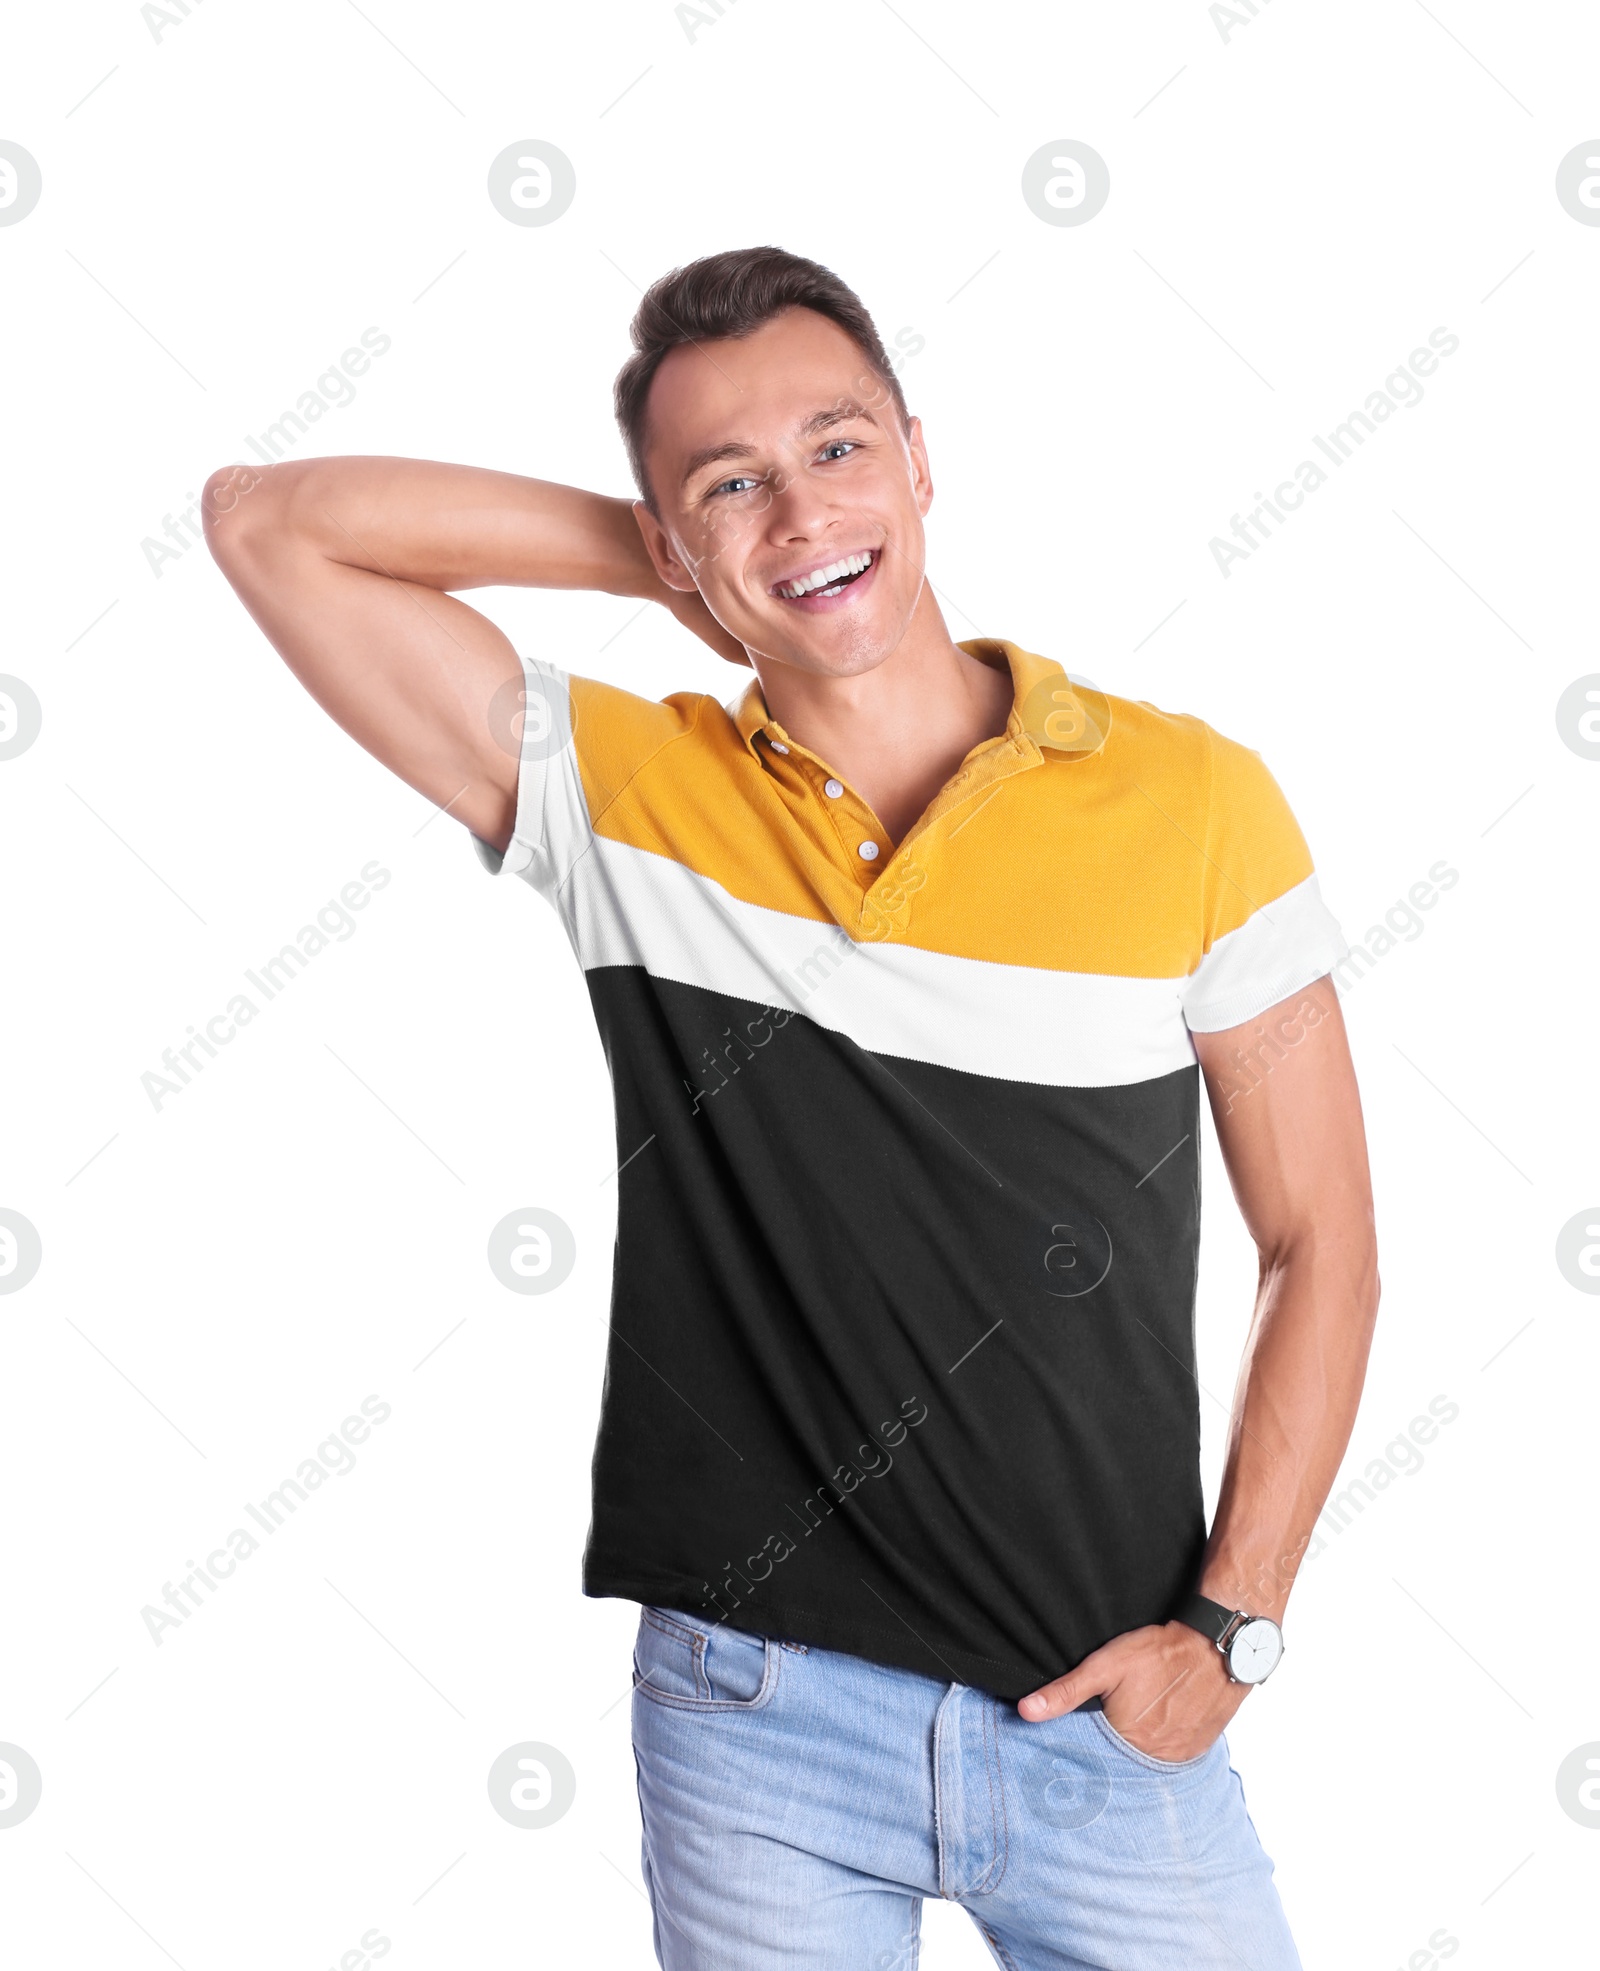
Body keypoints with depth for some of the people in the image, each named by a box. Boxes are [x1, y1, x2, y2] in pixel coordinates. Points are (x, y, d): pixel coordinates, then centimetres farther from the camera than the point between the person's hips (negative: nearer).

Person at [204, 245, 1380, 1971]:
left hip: (1110, 1719, 0)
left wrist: (1232, 1623, -5)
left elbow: (1321, 1247, 1)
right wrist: (672, 556, -3)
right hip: (756, 1716, 0)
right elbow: (266, 521, -4)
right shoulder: (621, 794, -2)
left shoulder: (1193, 803, -5)